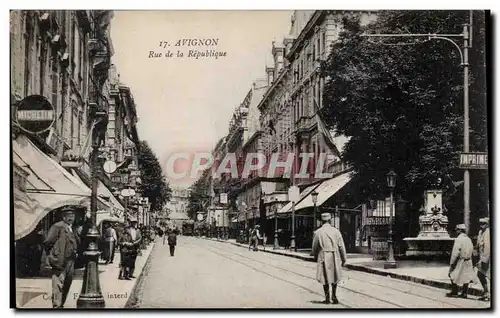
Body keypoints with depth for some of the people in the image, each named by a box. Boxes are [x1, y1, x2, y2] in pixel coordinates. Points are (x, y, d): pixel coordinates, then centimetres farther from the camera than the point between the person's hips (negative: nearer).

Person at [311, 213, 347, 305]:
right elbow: (341, 247, -1)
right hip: (335, 256, 1)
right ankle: (334, 296, 12)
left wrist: (315, 256, 20)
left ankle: (327, 298, 12)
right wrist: (343, 259, 7)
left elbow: (314, 247, 2)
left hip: (323, 257, -1)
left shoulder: (317, 232, -4)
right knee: (335, 276, 17)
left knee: (325, 277, 10)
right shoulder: (336, 231, -2)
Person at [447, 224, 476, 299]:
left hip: (460, 261, -7)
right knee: (466, 277, 11)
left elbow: (455, 253, -18)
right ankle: (464, 293, 13)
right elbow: (471, 250, 9)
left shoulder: (458, 239, -16)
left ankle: (454, 292, 8)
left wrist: (451, 263, -12)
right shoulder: (468, 239, 7)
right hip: (468, 261, 7)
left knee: (453, 277, 6)